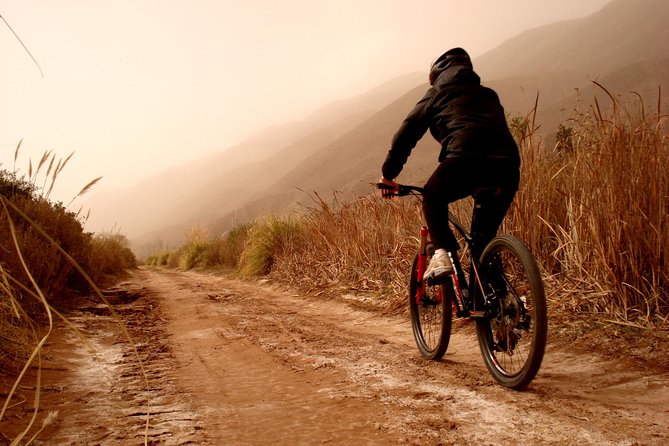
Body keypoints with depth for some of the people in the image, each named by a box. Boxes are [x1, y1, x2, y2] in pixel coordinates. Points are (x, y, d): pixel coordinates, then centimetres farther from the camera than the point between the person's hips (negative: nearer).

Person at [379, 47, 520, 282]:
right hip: (508, 164, 4)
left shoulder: (436, 94, 23)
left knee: (433, 198, 25)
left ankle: (442, 253, 4)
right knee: (484, 237, 24)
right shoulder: (488, 95, 35)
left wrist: (388, 174, 27)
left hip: (466, 158, -4)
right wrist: (492, 182, 48)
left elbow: (406, 133, 20)